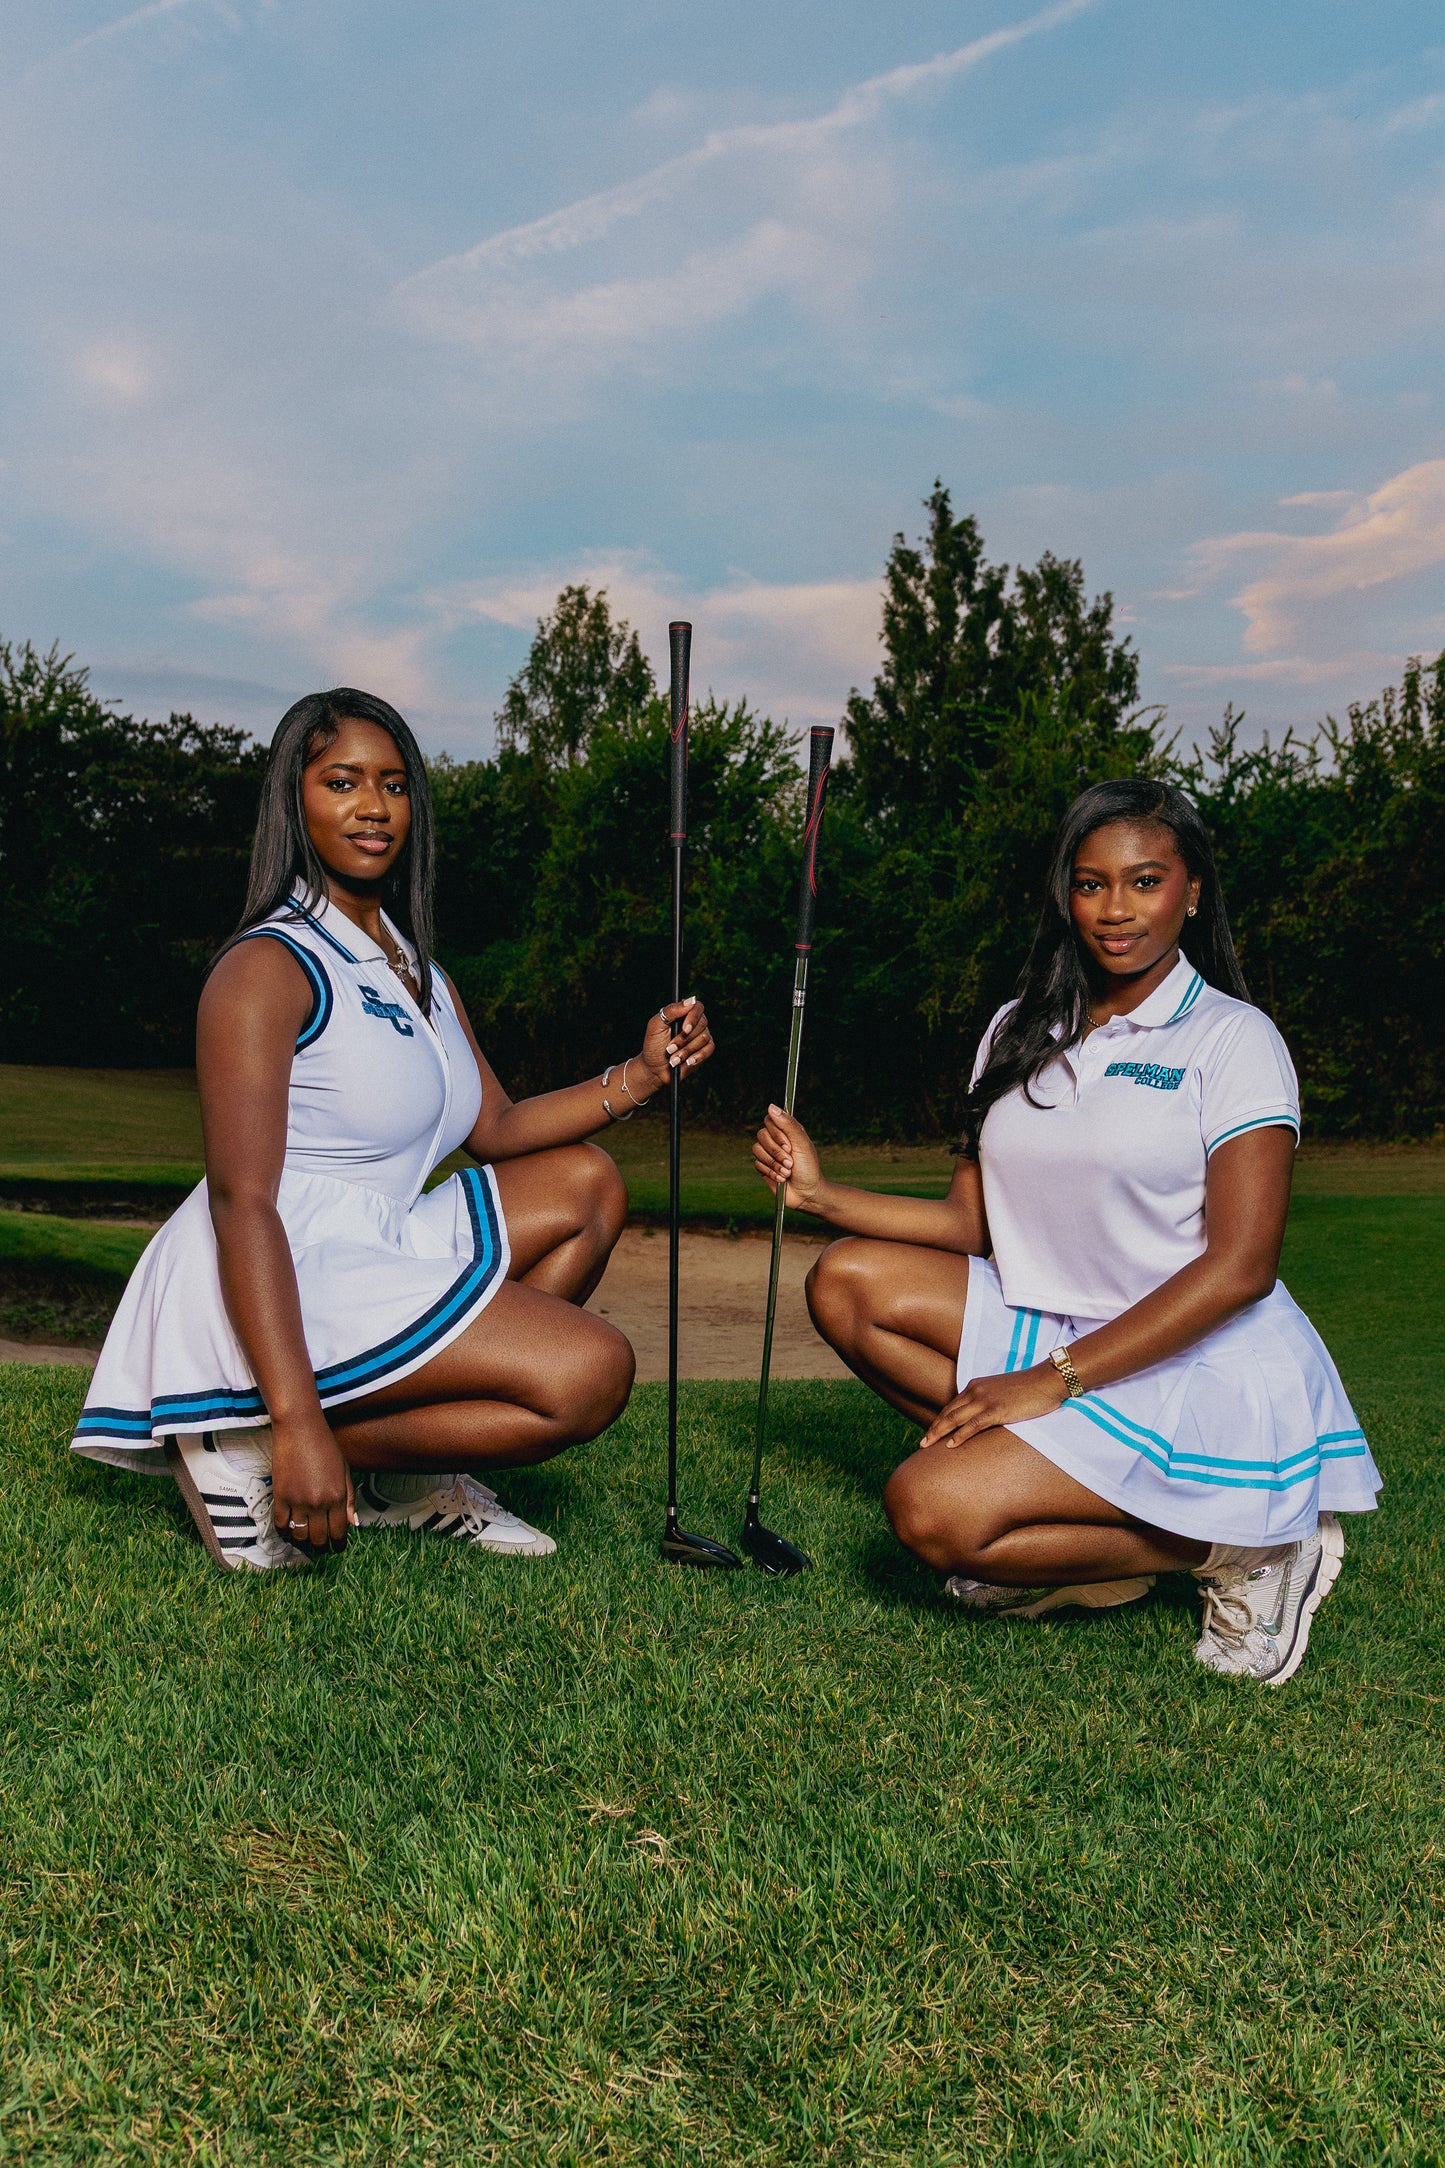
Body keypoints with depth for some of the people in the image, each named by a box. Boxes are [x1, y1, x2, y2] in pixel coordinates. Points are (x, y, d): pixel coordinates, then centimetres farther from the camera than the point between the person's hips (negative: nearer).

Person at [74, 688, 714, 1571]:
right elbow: (241, 1202, -21)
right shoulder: (267, 967, -12)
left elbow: (496, 1128, 18)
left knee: (586, 1182, 14)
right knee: (592, 1371, -17)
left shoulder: (415, 969, 17)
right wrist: (294, 1423, -30)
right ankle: (259, 1461, -9)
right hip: (273, 1293, -9)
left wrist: (639, 1076, 3)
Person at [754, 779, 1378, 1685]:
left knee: (931, 1512, -22)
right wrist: (822, 1194, -2)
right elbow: (971, 1223, 10)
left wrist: (1054, 1379, -21)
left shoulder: (1233, 1039, -9)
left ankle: (1226, 1546, -4)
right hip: (1059, 1330, 7)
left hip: (1210, 1374, -7)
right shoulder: (1021, 1032, 9)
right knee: (849, 1283, -5)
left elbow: (1240, 1266, -17)